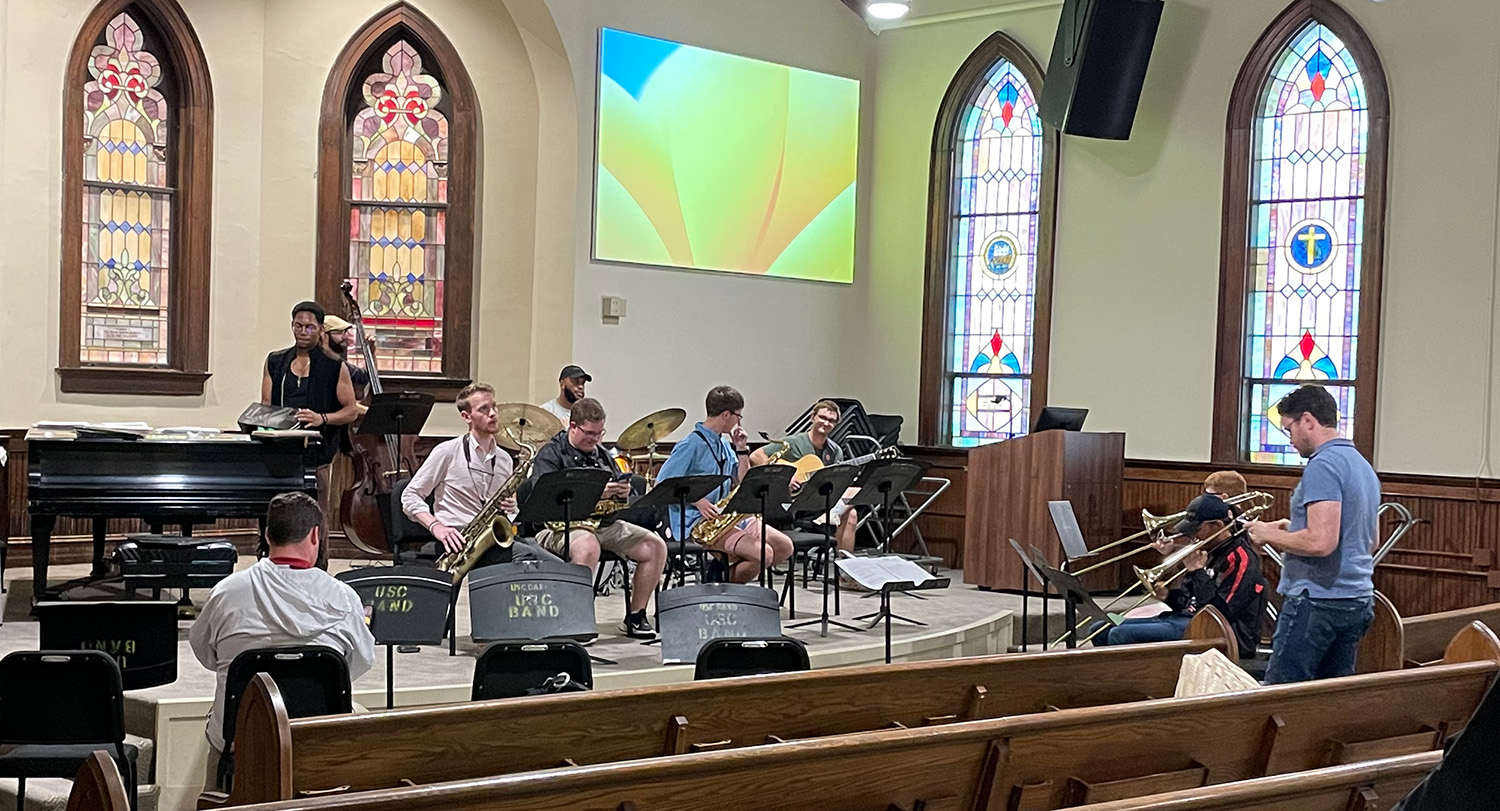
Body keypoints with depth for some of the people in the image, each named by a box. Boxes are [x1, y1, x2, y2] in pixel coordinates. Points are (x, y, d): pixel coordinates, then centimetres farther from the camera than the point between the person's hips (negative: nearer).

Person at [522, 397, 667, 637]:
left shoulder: (602, 455, 21)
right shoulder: (550, 454, -2)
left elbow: (618, 499, 26)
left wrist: (622, 493, -2)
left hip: (605, 523, 7)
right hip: (562, 525, -7)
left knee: (656, 545, -10)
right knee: (588, 546, -40)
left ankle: (635, 617, -1)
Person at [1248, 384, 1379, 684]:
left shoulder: (1323, 465, -14)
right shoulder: (1363, 466, 16)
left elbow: (1321, 543, -24)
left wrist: (1270, 535, -8)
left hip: (1318, 601, -10)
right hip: (1359, 600, 10)